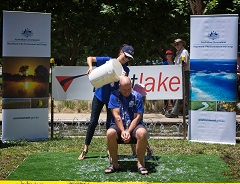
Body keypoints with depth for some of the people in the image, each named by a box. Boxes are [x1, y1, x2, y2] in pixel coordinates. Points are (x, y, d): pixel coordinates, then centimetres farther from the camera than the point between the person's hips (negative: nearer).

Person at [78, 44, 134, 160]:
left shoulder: (125, 70, -2)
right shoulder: (108, 60, -7)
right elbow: (89, 58, -8)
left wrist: (123, 77, -32)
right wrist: (90, 67, -28)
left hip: (113, 98, 1)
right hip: (99, 95, -1)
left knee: (110, 124, 4)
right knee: (93, 122, 2)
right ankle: (86, 148, 11)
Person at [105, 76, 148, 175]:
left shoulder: (137, 96, -3)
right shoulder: (114, 95, -2)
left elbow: (137, 117, -8)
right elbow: (116, 116, -8)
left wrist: (128, 132, -19)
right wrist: (122, 131, -19)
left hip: (134, 125, 0)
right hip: (118, 125, 0)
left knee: (142, 133, -34)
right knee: (110, 133, -33)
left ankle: (140, 163, -19)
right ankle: (114, 164, -15)